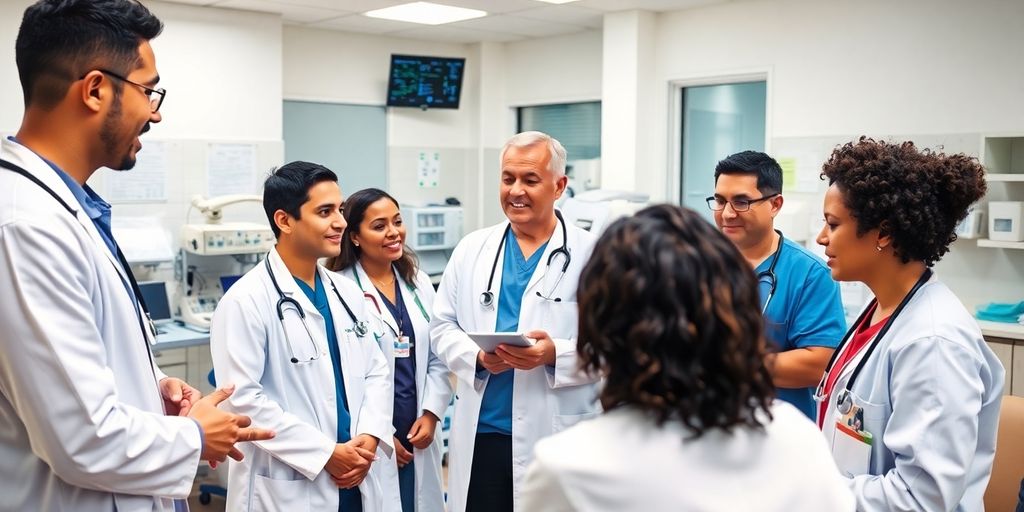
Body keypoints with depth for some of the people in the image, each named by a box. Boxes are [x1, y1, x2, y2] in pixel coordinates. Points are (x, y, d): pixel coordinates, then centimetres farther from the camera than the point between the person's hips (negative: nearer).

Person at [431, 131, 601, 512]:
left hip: (557, 441, -3)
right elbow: (442, 327, 9)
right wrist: (478, 356, -10)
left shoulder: (592, 254, -4)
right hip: (479, 437, 3)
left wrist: (556, 355, -22)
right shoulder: (471, 249, 8)